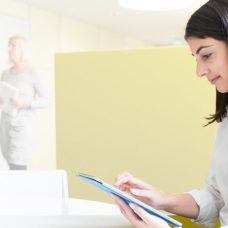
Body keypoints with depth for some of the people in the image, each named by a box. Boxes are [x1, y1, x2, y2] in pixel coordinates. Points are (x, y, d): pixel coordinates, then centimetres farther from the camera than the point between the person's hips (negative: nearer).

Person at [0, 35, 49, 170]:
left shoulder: (33, 73, -7)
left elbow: (46, 101, -7)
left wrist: (24, 103, -23)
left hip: (24, 126, -7)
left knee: (17, 170, -14)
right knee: (15, 169, 8)